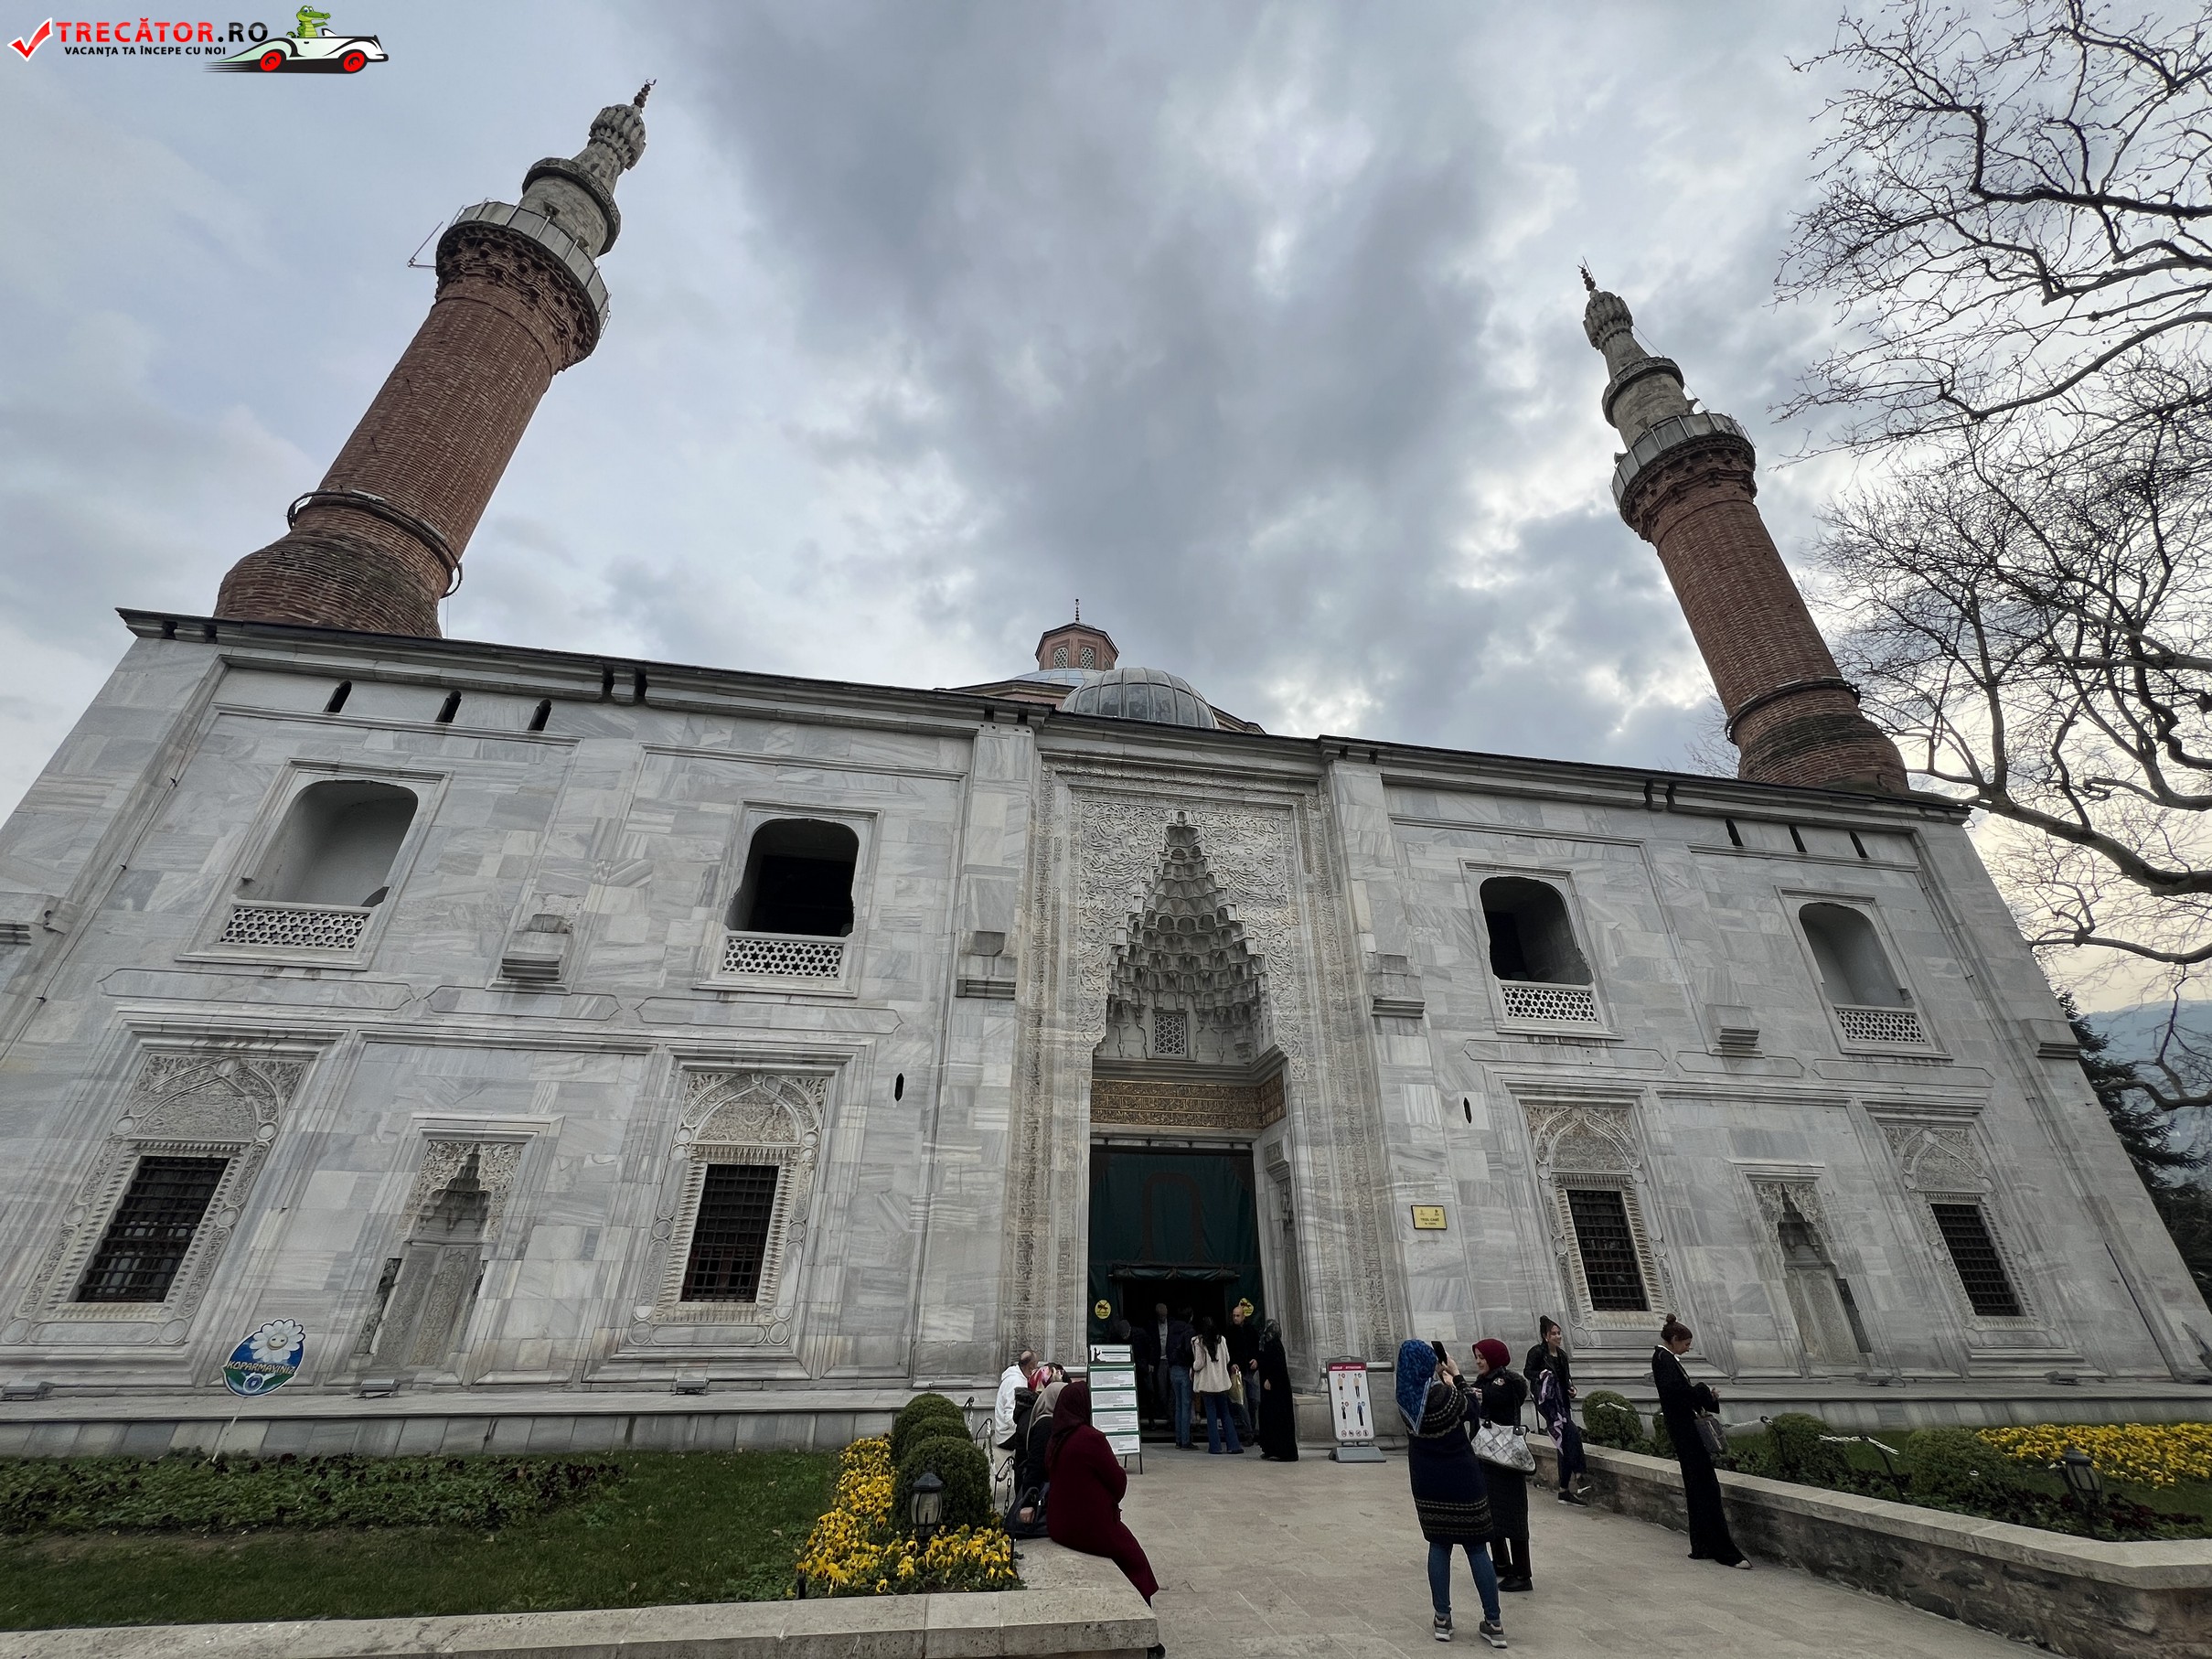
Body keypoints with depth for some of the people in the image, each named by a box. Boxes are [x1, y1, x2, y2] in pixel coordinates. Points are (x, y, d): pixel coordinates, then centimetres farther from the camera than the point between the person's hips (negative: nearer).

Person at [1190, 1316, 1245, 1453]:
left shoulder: (1197, 1341, -12)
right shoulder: (1221, 1339, -1)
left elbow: (1199, 1363, -13)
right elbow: (1227, 1360, 5)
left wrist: (1192, 1370, 6)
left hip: (1206, 1383, -3)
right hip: (1222, 1382, 3)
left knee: (1211, 1414, 6)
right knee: (1225, 1414, 13)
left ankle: (1215, 1446, 7)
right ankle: (1234, 1445, 9)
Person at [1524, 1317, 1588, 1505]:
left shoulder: (1562, 1354, 13)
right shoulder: (1537, 1352, -9)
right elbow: (1527, 1371, -12)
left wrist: (1571, 1388, 4)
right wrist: (1541, 1374, -30)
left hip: (1562, 1402, 7)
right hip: (1547, 1402, -7)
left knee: (1565, 1443, 6)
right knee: (1573, 1433, -24)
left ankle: (1564, 1491, 14)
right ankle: (1578, 1475, -19)